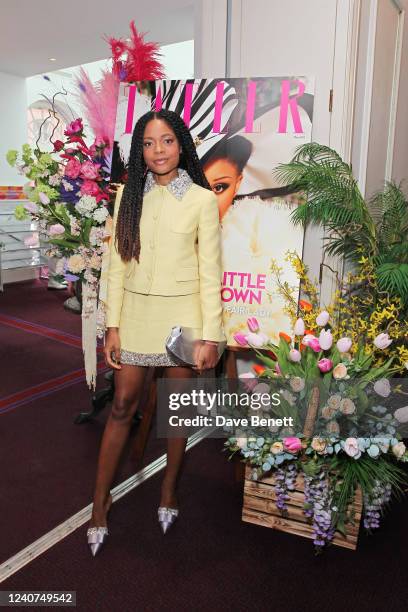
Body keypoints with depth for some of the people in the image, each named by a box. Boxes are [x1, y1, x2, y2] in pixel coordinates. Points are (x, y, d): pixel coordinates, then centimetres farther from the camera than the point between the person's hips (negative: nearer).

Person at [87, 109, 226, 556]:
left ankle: (169, 490, 35)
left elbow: (210, 272, -6)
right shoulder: (128, 195, 3)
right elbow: (117, 263, 3)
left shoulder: (202, 200, -5)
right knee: (122, 406, 8)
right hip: (135, 313, 2)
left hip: (182, 316, -2)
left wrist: (210, 335, -9)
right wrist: (112, 325, -1)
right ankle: (100, 499, 25)